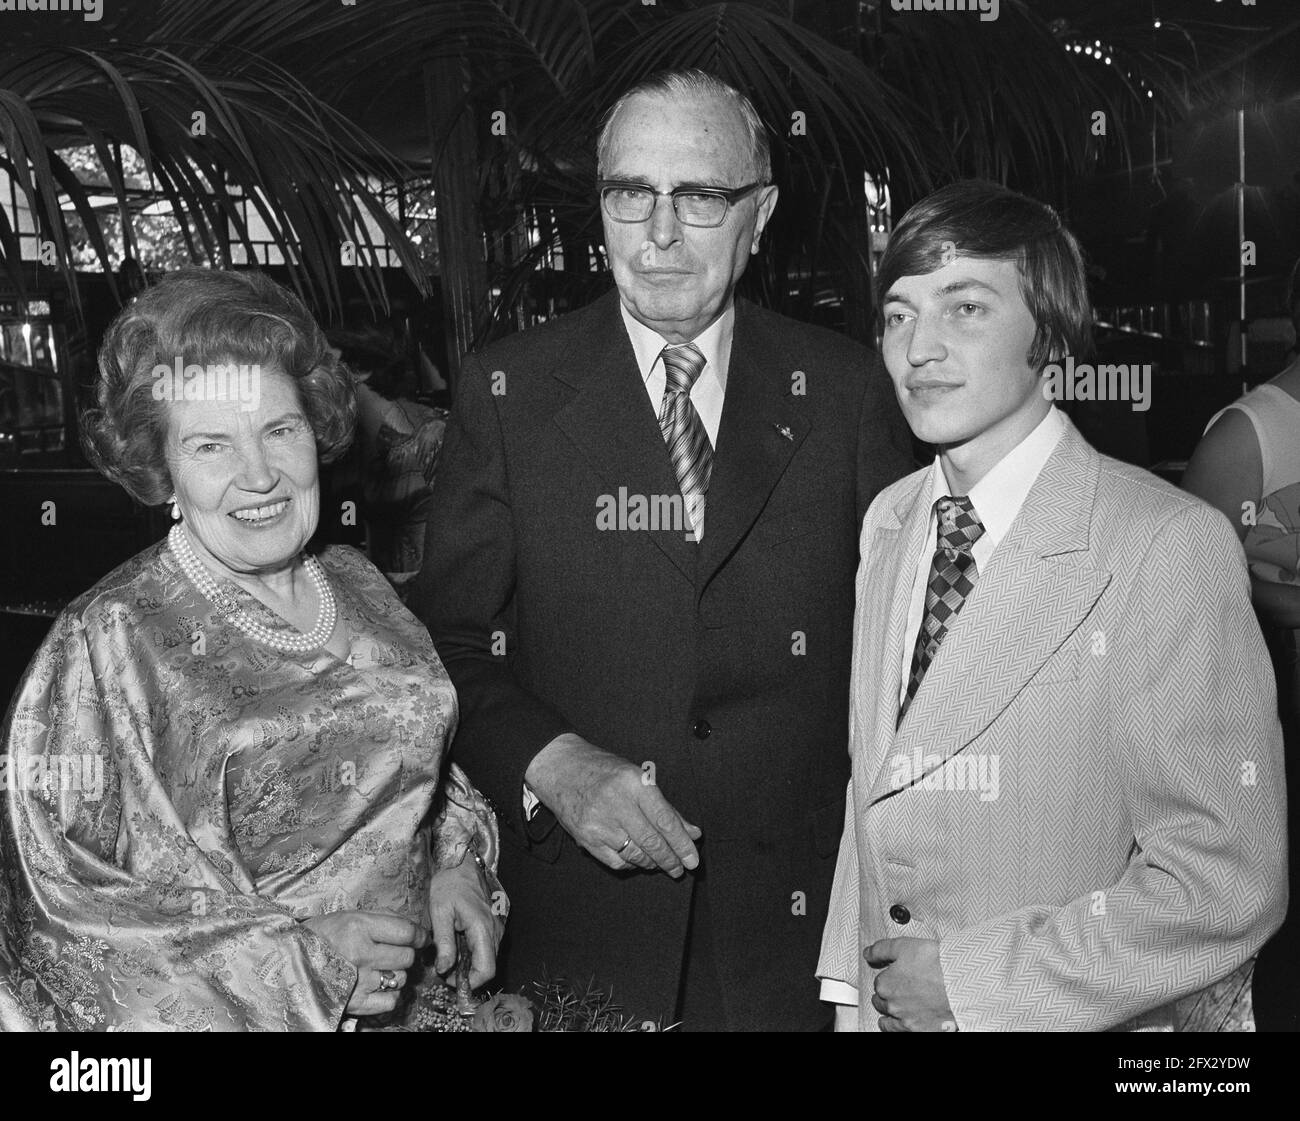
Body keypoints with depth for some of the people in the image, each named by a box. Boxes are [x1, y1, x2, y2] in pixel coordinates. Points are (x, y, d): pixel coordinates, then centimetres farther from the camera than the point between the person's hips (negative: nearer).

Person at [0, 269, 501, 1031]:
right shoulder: (109, 645, -18)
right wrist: (301, 957, -23)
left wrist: (455, 862, -8)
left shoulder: (358, 586, -3)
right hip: (221, 1017, -4)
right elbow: (65, 908, -17)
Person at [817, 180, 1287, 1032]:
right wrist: (850, 980, -2)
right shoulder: (887, 522, 0)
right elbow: (872, 793, 6)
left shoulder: (1168, 543, -19)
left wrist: (972, 977, -18)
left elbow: (1229, 883, -21)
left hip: (1087, 1014, -5)